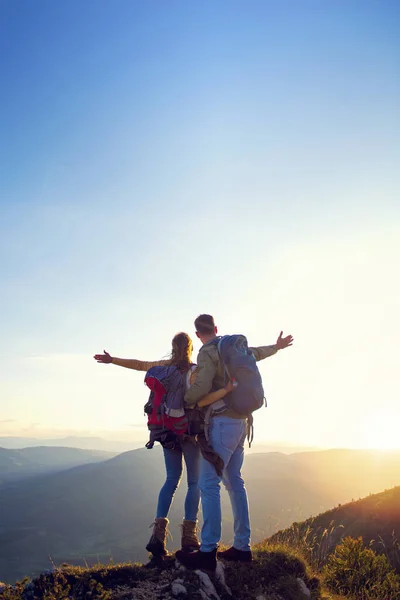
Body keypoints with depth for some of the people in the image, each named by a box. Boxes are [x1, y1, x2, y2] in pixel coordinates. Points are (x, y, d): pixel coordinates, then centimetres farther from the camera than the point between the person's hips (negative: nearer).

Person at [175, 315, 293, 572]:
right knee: (235, 482, 12)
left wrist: (184, 401, -4)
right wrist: (276, 347, 51)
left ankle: (208, 551, -11)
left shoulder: (208, 353, -10)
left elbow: (202, 387, -24)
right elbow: (258, 352, 31)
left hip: (221, 423, -8)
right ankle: (242, 546, 15)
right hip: (240, 422, 9)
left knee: (209, 484, -9)